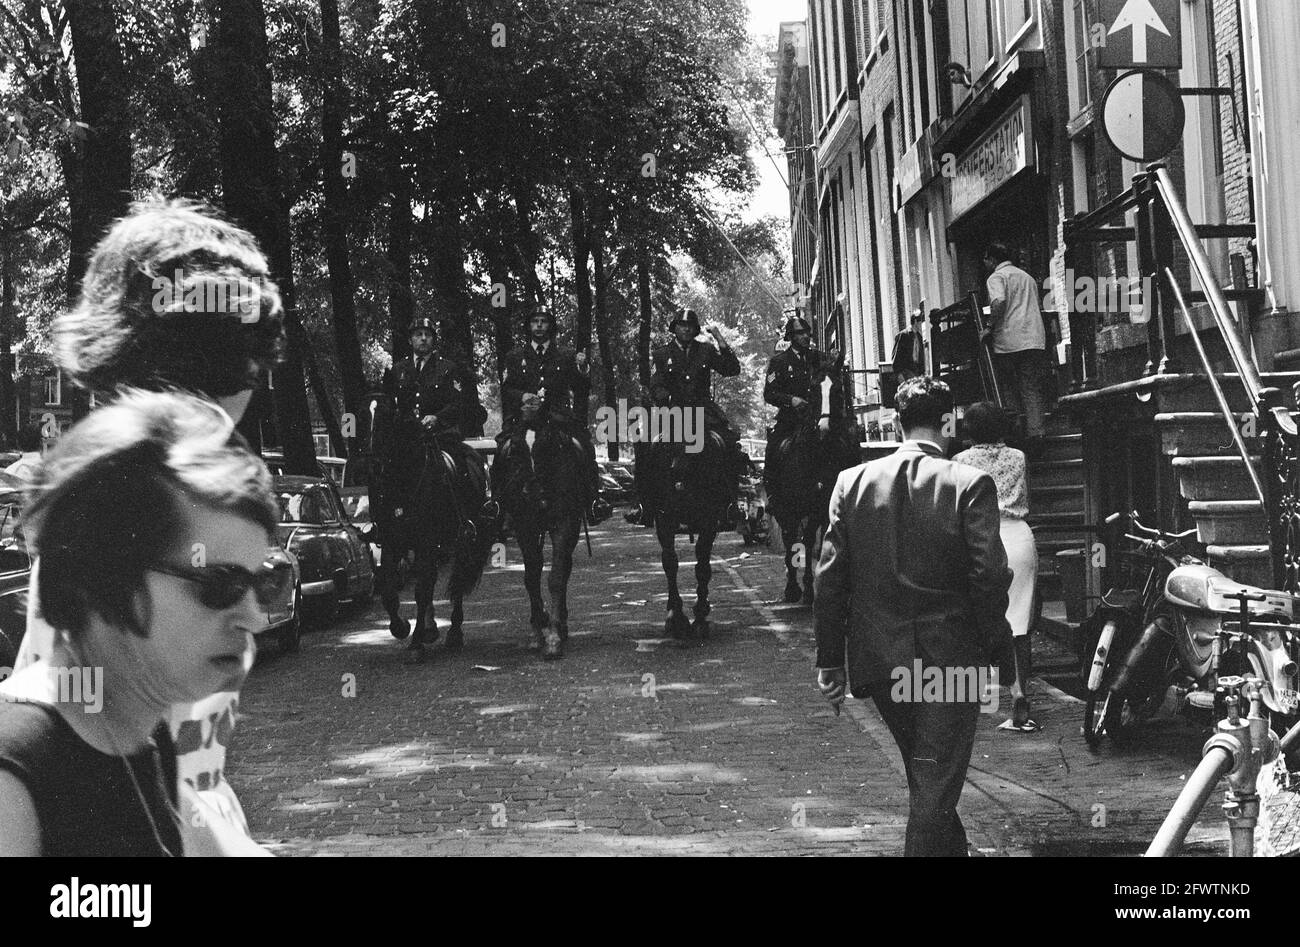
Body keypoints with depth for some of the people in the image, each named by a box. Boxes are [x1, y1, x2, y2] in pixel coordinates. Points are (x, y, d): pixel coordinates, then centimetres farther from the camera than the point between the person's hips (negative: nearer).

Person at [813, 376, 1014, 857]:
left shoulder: (852, 481, 0)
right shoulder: (970, 484, -10)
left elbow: (829, 578, 0)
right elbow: (989, 577, -14)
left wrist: (830, 659, 6)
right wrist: (996, 650, 0)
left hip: (878, 662, 5)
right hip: (949, 662, -4)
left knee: (926, 782, 23)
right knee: (935, 790, 3)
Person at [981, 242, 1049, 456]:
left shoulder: (997, 277, 0)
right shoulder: (1027, 277, 24)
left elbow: (999, 302, -19)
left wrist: (989, 328, -11)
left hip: (1008, 342, -5)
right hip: (1035, 340, 5)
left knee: (1010, 390, 5)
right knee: (1032, 389, 2)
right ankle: (1036, 435, -8)